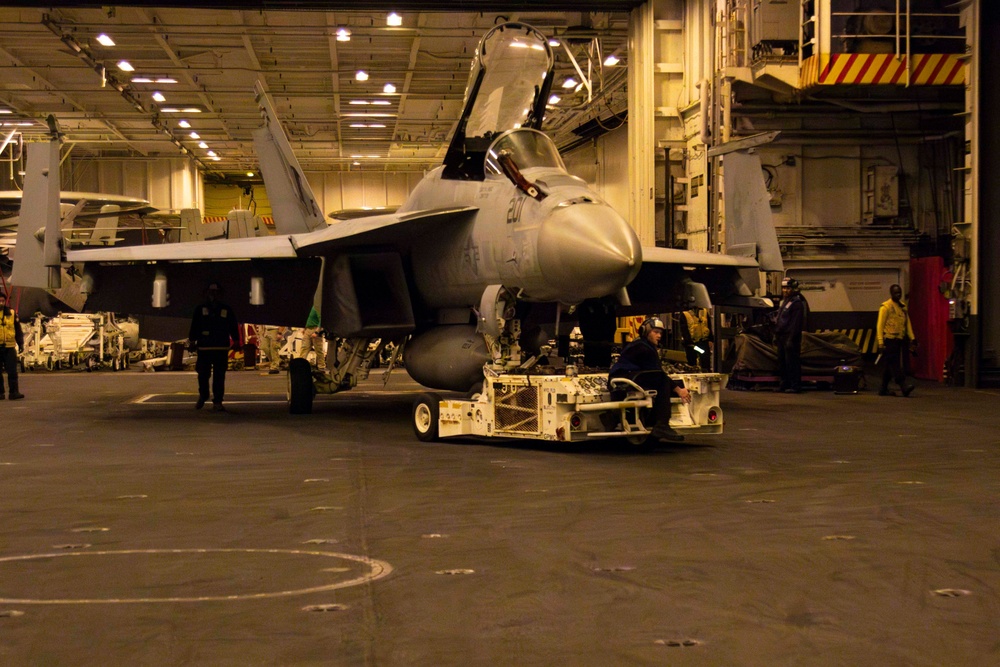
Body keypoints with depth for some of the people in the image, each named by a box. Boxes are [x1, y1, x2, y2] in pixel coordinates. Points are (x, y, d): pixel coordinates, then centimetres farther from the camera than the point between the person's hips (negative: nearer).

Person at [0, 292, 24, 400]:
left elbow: (18, 330, 12)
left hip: (10, 347, 1)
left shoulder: (12, 314, 7)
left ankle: (14, 392, -4)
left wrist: (20, 343, 6)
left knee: (12, 371, -5)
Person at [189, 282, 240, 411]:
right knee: (203, 375, 2)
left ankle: (217, 402, 0)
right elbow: (194, 327, 9)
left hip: (222, 349, 0)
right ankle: (202, 396, 26)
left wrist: (236, 342, 6)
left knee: (219, 376, -3)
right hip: (204, 348, 0)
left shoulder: (227, 310, 10)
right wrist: (192, 342, 3)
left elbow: (234, 328, 12)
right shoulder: (200, 310, 9)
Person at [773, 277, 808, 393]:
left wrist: (791, 339, -24)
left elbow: (796, 323, -19)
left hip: (790, 337, -10)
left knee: (792, 362, -9)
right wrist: (776, 335, 21)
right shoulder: (784, 301, 18)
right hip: (782, 337, 10)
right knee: (782, 362, 14)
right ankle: (785, 384, 22)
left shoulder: (797, 303, -12)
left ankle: (795, 386, -7)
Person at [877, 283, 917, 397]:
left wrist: (912, 338, 8)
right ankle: (903, 386, -20)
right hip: (890, 340, -7)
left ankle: (883, 389, 16)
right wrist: (881, 343, -14)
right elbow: (880, 325, -8)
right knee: (894, 364, -11)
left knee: (889, 366, 11)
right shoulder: (885, 307, -6)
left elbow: (907, 323, 17)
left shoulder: (903, 306, 15)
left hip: (900, 340, 7)